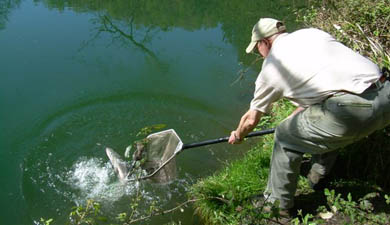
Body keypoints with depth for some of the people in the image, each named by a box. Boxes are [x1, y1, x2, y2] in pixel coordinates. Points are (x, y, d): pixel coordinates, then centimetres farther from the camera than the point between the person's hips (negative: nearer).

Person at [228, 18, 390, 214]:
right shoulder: (313, 33, 24)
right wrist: (296, 116, 43)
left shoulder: (271, 66, 8)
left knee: (286, 137, 12)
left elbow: (251, 119, 19)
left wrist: (238, 136, 41)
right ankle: (318, 176, 46)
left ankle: (277, 204, 24)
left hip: (352, 111, -7)